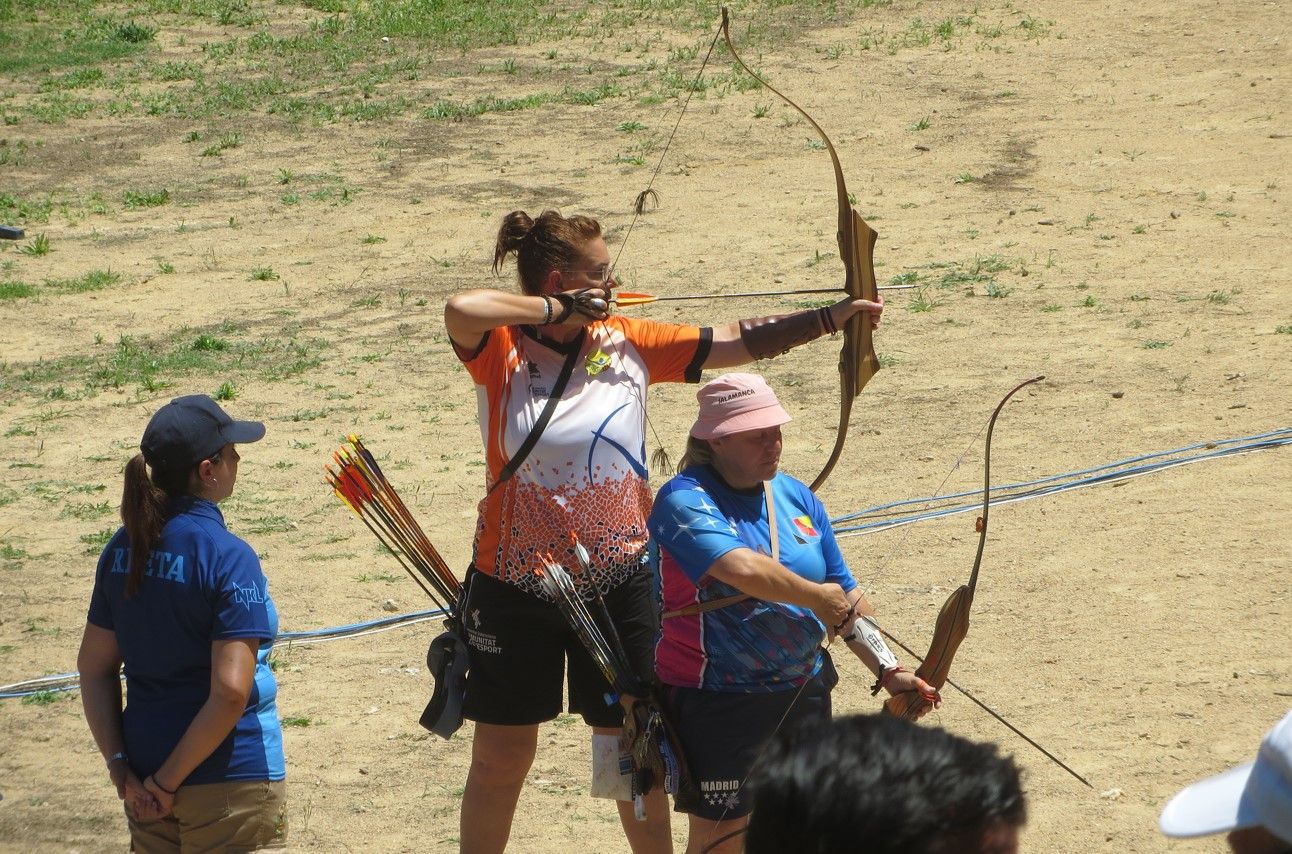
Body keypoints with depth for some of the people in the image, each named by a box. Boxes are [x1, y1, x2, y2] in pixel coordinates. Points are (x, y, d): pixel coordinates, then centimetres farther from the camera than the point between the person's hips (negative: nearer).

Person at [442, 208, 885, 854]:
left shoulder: (627, 344, -1)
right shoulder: (502, 351, -12)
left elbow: (739, 342, 3)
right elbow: (461, 310, -34)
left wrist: (833, 317, -1)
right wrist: (561, 310, -24)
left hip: (619, 583, 3)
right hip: (515, 584, -3)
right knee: (500, 758, 8)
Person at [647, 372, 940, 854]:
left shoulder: (796, 497, 8)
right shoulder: (685, 500, -13)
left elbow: (844, 597, 11)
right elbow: (741, 568, -31)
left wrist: (888, 670, 3)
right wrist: (814, 596, -22)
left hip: (804, 692, 7)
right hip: (717, 702, -6)